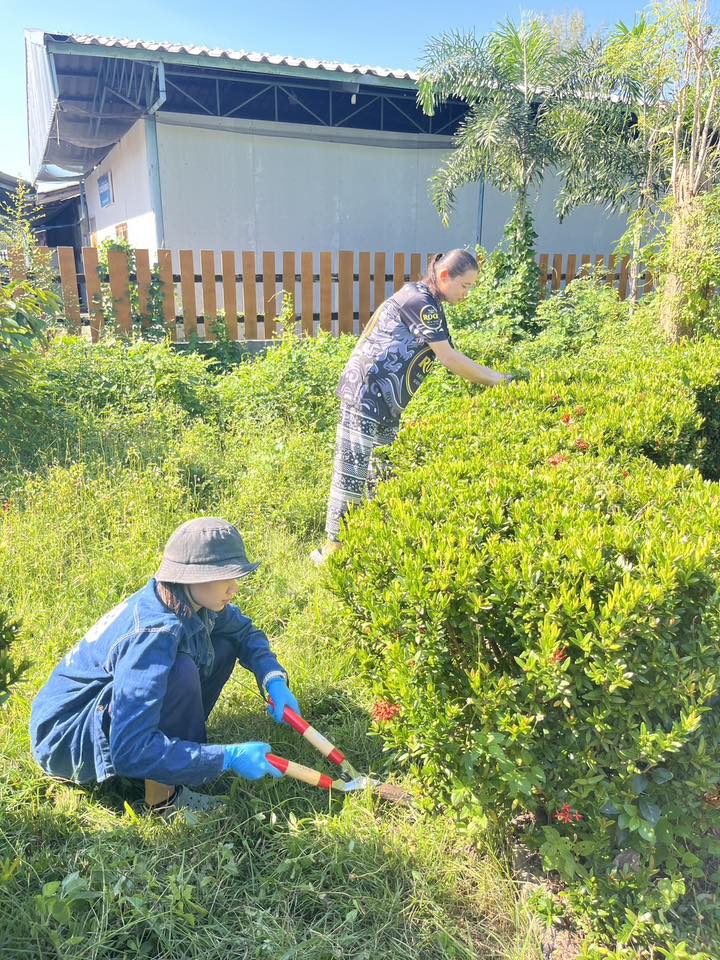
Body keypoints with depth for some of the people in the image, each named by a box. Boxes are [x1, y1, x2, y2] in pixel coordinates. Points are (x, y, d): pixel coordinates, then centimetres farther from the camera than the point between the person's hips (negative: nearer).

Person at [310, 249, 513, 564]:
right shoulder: (419, 300, -13)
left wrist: (491, 380, 10)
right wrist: (497, 380, -10)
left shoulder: (430, 306, 17)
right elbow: (450, 359, -16)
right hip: (366, 392, -10)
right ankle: (334, 545, 2)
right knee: (353, 467, -6)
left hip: (387, 401, 11)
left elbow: (450, 360, 16)